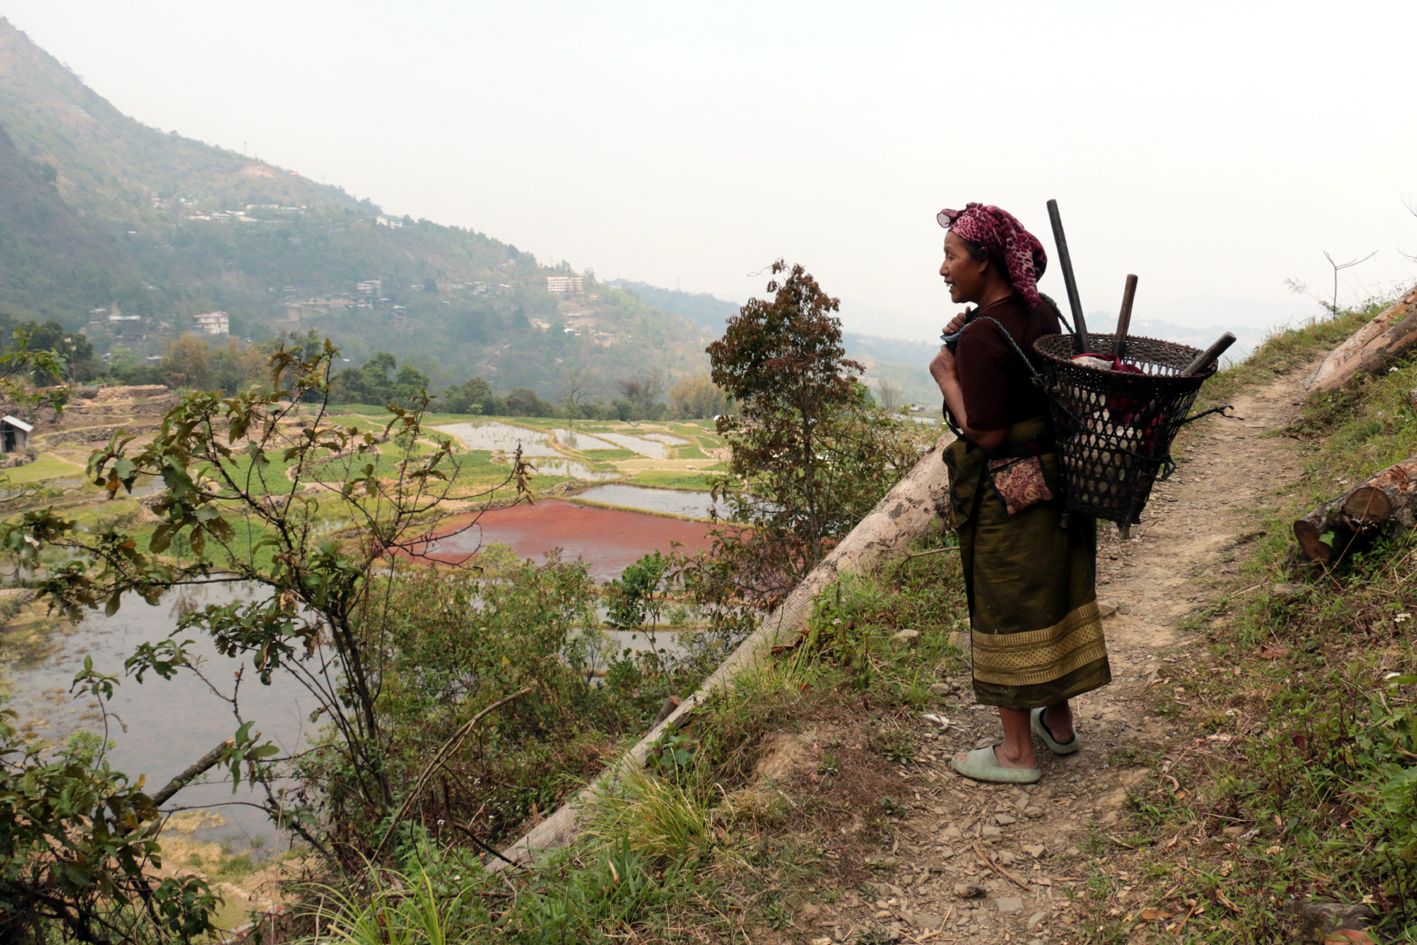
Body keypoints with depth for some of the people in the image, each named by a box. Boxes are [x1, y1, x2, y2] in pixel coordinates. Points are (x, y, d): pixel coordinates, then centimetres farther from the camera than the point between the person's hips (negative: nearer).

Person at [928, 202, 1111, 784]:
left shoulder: (980, 336, -22)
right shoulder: (1041, 312, 4)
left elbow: (986, 433, -23)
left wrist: (945, 375, -15)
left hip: (1005, 498, -9)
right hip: (1056, 485, 9)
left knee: (1006, 611, 4)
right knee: (1051, 600, 20)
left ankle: (1017, 753, 17)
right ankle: (1058, 724, 37)